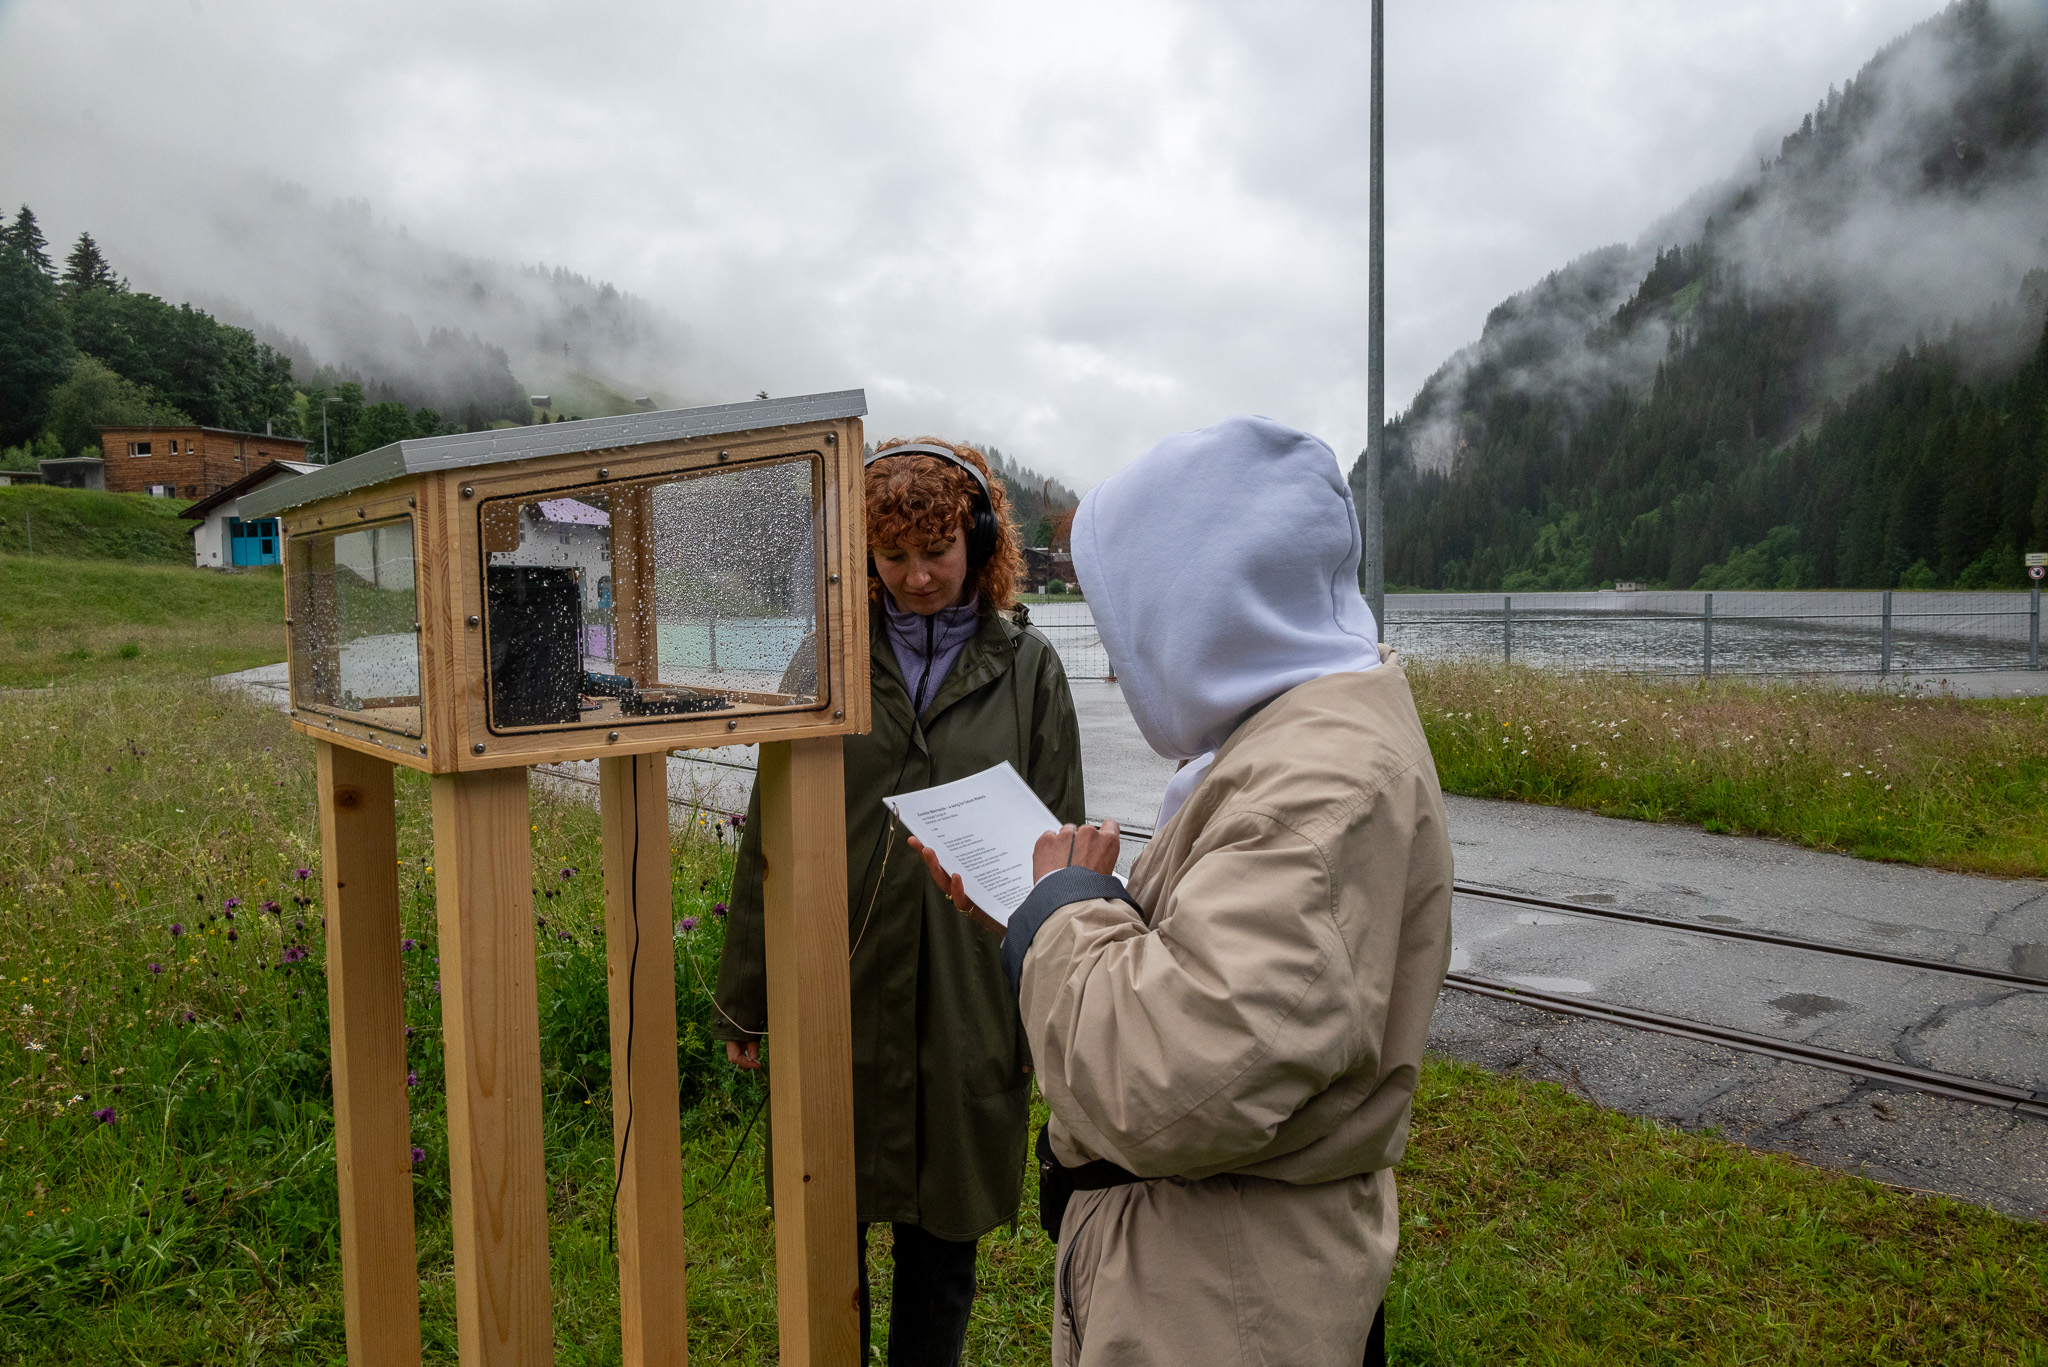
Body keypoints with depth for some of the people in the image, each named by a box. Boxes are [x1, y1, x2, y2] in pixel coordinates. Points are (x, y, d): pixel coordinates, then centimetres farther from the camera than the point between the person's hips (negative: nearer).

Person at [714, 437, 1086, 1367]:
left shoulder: (1027, 669, -1)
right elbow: (768, 837, 4)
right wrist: (743, 998, 6)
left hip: (968, 1005, -1)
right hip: (835, 1001, 1)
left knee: (940, 1249, 14)